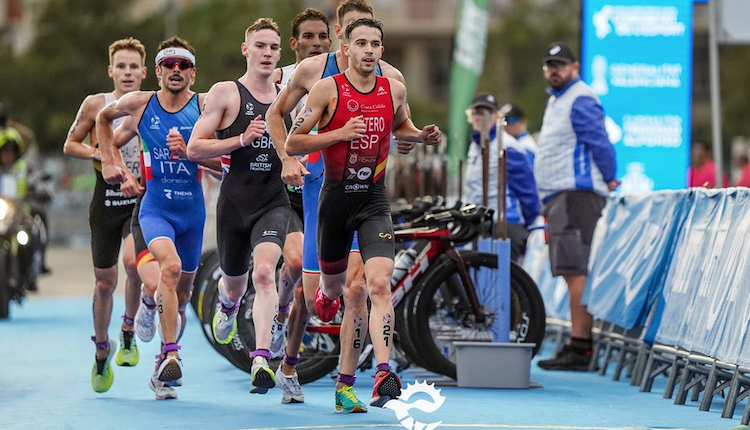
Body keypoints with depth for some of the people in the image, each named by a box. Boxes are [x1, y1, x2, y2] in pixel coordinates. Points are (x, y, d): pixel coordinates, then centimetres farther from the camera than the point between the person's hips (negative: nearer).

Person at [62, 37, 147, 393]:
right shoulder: (95, 104, 2)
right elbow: (70, 145, 9)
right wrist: (98, 153, -10)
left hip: (143, 199, -1)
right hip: (106, 200, 1)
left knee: (133, 262, -26)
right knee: (105, 281, 5)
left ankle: (129, 330, -1)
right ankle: (102, 349, 26)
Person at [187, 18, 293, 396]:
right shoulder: (225, 93, -1)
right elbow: (194, 149, -7)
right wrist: (242, 139, -17)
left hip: (274, 202, 0)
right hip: (234, 201, 0)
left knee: (264, 271, -24)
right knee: (234, 281, 17)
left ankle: (261, 359, -29)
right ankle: (227, 307, 56)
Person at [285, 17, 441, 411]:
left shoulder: (394, 90, 2)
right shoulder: (327, 90, -8)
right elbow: (292, 144, -8)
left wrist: (422, 136, 3)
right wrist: (340, 134, -20)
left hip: (375, 200, 1)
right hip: (336, 197, 0)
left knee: (379, 283, -19)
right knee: (333, 288, 17)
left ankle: (383, 373, -25)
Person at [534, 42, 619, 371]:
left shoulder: (580, 100, -9)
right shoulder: (556, 100, 23)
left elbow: (600, 143, -15)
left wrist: (608, 179, -6)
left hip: (577, 194, -11)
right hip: (557, 196, 11)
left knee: (576, 271, -15)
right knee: (573, 272, 9)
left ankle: (579, 348, -20)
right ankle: (580, 345, 11)